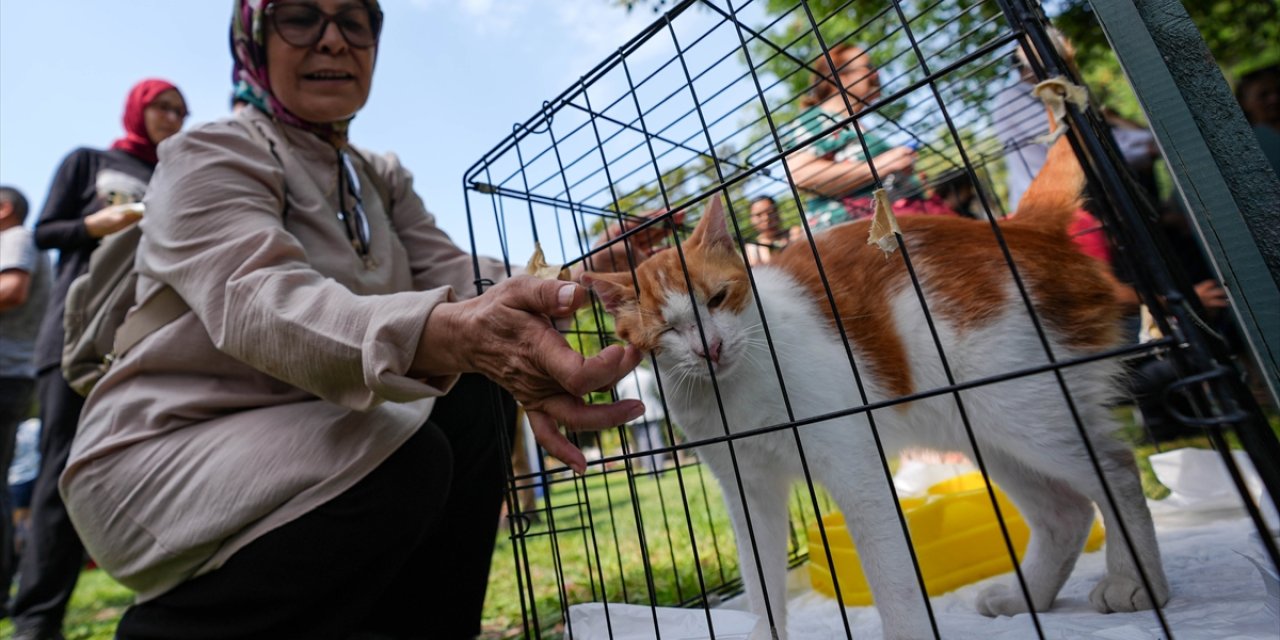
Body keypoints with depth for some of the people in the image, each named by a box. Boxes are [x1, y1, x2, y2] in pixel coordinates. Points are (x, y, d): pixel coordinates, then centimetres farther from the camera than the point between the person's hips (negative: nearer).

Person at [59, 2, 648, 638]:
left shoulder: (382, 179, 9)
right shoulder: (208, 156, -11)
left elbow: (456, 277, -8)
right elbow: (258, 303, -31)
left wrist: (516, 336, -31)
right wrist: (451, 333, -51)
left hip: (299, 443, 6)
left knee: (475, 399, -12)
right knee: (405, 459, -28)